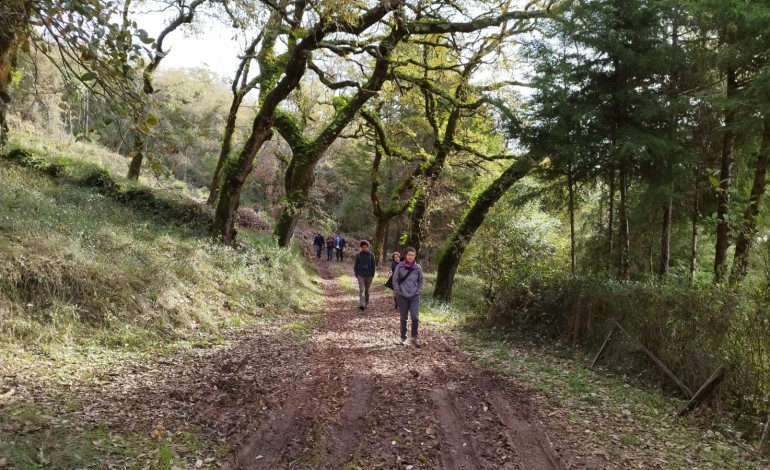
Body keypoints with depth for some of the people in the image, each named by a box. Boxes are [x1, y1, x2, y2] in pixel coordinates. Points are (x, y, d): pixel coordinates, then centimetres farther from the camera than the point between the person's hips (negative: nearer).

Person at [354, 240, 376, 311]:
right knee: (361, 289, -13)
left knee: (367, 290, 11)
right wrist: (356, 274, -1)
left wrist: (372, 274, -2)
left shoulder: (371, 255, 0)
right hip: (361, 275, -1)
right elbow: (356, 265, 6)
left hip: (369, 275, 1)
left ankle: (366, 304, 25)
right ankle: (361, 305, -21)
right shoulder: (358, 255, 0)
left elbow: (374, 265, 3)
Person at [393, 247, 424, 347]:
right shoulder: (400, 266, -3)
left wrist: (419, 291, 1)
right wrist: (398, 292, -5)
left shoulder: (418, 268, 1)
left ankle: (414, 337, 9)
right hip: (402, 297, -1)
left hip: (414, 297, 1)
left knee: (415, 317, -10)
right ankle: (403, 338, 21)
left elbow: (421, 280, 11)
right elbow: (395, 280, 1)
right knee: (403, 318, 7)